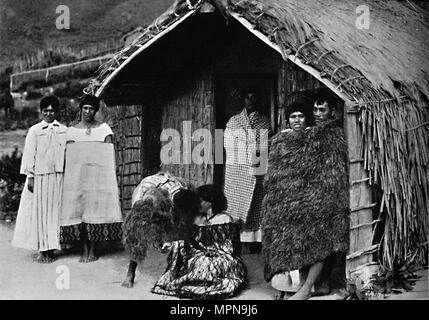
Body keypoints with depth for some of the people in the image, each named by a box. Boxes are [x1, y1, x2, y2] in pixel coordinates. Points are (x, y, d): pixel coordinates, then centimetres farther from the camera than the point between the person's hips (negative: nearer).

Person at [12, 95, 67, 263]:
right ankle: (43, 250, 8)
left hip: (57, 176, 1)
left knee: (54, 211, 3)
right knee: (38, 211, 1)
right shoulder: (34, 131, 3)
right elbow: (29, 155, 1)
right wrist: (30, 176, -4)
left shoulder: (64, 131, 7)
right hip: (39, 176, -1)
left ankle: (51, 250, 10)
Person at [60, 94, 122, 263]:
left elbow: (110, 151, 1)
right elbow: (68, 155, 7)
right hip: (77, 174, 1)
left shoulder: (104, 128, 7)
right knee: (78, 207, -2)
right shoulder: (72, 130, 10)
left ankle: (92, 250, 6)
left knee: (96, 207, -3)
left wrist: (111, 172, -11)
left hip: (99, 173, -1)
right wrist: (68, 176, -3)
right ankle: (84, 250, 6)